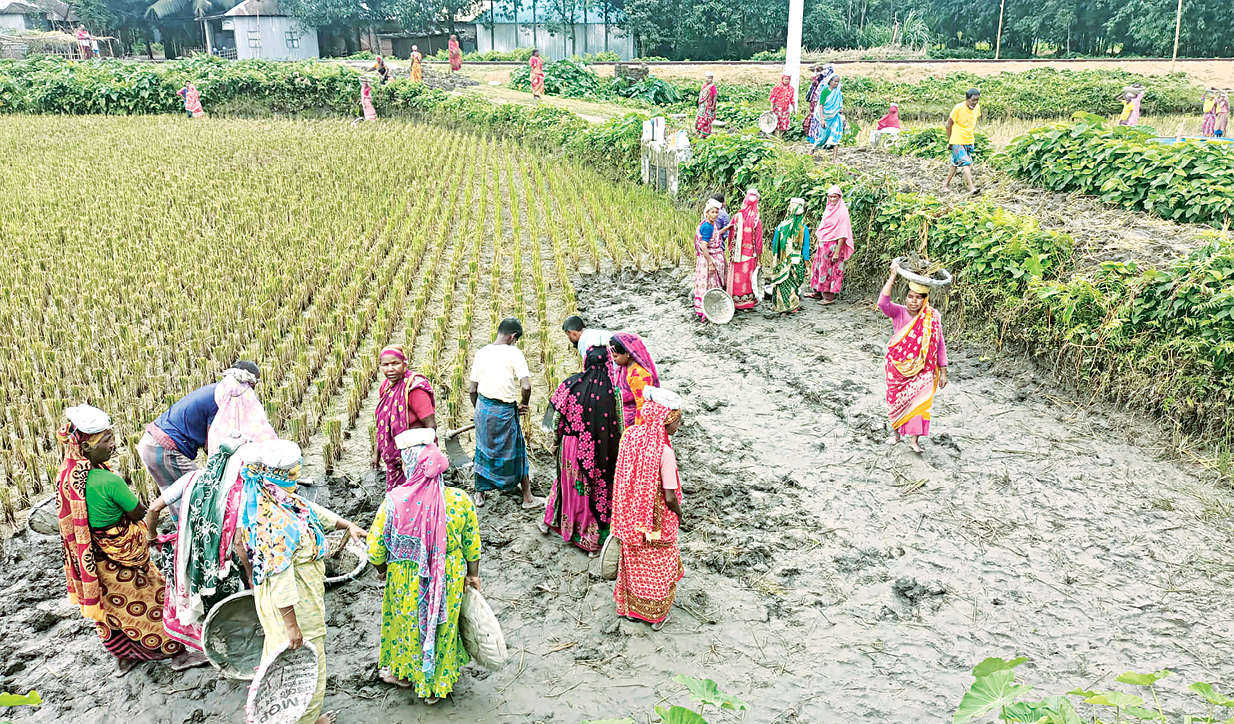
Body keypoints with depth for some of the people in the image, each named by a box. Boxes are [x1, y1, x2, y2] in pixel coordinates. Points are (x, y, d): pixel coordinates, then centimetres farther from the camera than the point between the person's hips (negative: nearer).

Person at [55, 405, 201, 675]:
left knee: (107, 609, 24)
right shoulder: (109, 481, -31)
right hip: (118, 557, -8)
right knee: (147, 603, 9)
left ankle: (123, 658, 41)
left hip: (86, 559, 8)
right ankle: (178, 653, 24)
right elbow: (139, 513, -18)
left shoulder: (66, 475, -6)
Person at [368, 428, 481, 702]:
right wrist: (473, 576, 10)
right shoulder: (459, 501, -19)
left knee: (406, 623, 26)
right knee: (442, 624, 24)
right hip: (448, 581, 1)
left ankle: (404, 672, 50)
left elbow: (375, 549, -13)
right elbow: (472, 547, -7)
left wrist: (382, 568, 9)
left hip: (406, 581, -1)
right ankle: (436, 683, 43)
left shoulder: (393, 502, -24)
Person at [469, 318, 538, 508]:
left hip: (483, 406, 4)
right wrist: (524, 405, -2)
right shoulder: (514, 353, -11)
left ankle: (479, 494, 30)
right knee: (516, 452, 10)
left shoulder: (481, 353, 3)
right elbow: (526, 386, -21)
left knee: (483, 450, 20)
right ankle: (527, 498, 20)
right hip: (505, 411, -4)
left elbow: (472, 390, 6)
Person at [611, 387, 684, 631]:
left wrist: (633, 505, 14)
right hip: (656, 520, -5)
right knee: (657, 565, 15)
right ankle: (657, 615, 31)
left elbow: (623, 478, 1)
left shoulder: (631, 435, -10)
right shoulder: (664, 451, -28)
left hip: (630, 516, 5)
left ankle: (630, 606, 40)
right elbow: (669, 497, -22)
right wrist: (678, 512, -2)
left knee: (633, 560, 23)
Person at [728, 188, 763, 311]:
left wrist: (731, 252, 12)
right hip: (750, 254, 0)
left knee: (737, 276, 7)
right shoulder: (757, 219, -7)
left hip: (737, 253, 0)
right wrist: (759, 254, 6)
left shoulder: (737, 216, -4)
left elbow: (732, 236, 2)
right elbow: (758, 239, -3)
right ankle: (748, 301, 14)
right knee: (749, 276, 8)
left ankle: (735, 301, 12)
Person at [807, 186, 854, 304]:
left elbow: (842, 234, -17)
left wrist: (837, 252, -21)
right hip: (822, 245, 8)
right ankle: (818, 293, 24)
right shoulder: (828, 210, 12)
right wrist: (817, 242, 18)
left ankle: (830, 297, 4)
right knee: (819, 267, 13)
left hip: (833, 245, -8)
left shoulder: (842, 212, -13)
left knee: (830, 270, -3)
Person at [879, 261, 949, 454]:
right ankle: (896, 431, 36)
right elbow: (883, 303, -33)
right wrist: (893, 277, -33)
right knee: (896, 400, 13)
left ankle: (914, 438, 18)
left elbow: (939, 345, -2)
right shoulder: (899, 313, -11)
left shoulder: (932, 317, -9)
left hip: (921, 369, 0)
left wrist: (943, 371, -1)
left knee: (919, 401, 2)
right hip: (898, 366, 0)